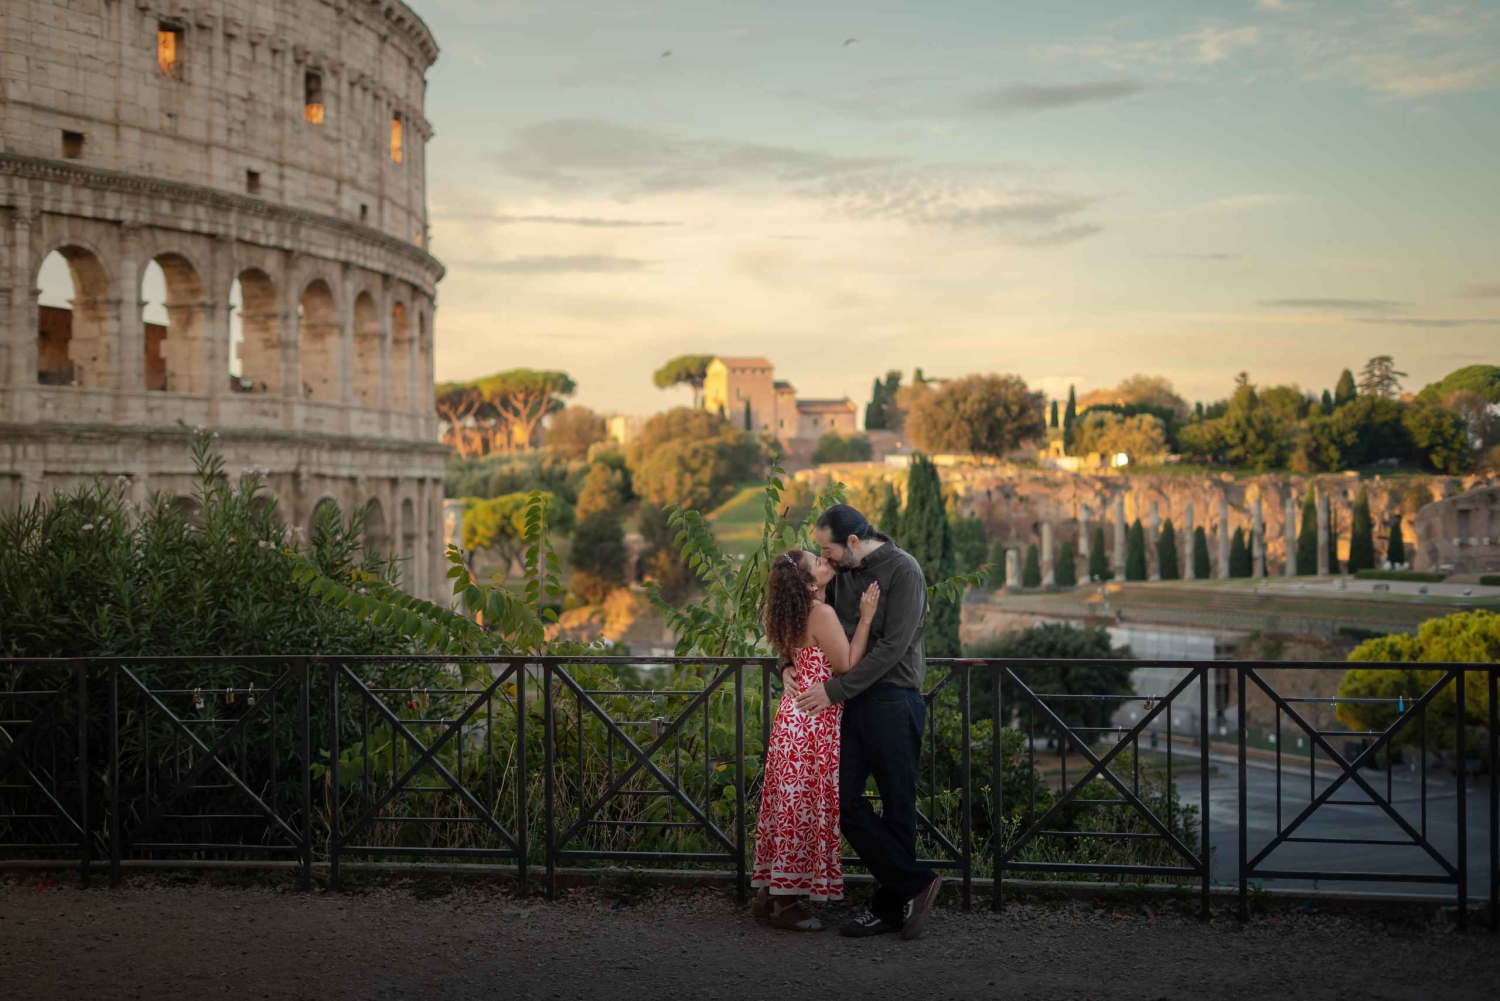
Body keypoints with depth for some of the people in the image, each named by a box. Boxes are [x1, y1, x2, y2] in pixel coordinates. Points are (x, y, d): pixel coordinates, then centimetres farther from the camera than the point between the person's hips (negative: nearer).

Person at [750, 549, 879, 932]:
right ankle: (789, 902, 2)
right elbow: (847, 665, -14)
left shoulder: (797, 615, 11)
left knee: (790, 805, 14)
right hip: (813, 723, -9)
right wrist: (865, 619, -13)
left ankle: (769, 893, 20)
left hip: (794, 717, 9)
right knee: (806, 807, -3)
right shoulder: (822, 614, -16)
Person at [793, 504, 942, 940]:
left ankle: (892, 907, 11)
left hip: (893, 700, -7)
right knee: (845, 799, 0)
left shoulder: (903, 571, -11)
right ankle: (915, 884, 7)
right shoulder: (841, 572, 10)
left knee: (897, 806, 1)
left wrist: (834, 689, -16)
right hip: (850, 700, 7)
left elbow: (892, 648, -16)